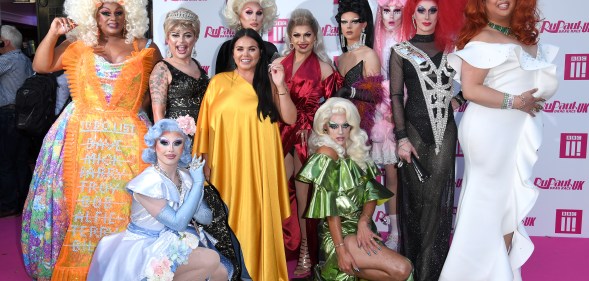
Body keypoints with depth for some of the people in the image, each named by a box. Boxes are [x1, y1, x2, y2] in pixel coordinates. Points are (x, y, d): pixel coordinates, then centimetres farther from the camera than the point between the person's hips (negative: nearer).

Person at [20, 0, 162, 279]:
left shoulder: (145, 48, 7)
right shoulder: (78, 46, 10)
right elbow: (41, 66, 6)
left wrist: (139, 106, -1)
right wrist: (53, 33, -6)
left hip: (128, 137, -1)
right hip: (82, 136, 1)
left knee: (122, 203, -2)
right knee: (79, 197, 1)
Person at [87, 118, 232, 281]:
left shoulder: (186, 177, 1)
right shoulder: (148, 181, -19)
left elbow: (206, 219, 2)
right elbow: (178, 223, -20)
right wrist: (198, 183, -18)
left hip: (174, 246, 6)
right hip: (144, 252, -6)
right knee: (211, 260, -22)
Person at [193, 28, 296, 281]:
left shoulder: (268, 83, 9)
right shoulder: (219, 82, 5)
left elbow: (290, 119, -1)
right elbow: (208, 125, 5)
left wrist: (280, 86, -12)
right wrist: (207, 162, 1)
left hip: (261, 163, 1)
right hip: (229, 162, -1)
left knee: (259, 218, 5)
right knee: (230, 219, 4)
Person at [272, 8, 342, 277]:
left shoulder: (324, 68, 4)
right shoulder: (278, 64, 10)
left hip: (308, 136, -2)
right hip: (282, 134, 2)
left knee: (303, 193, 1)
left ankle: (305, 250, 11)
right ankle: (284, 246, 15)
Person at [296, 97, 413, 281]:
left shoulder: (355, 152, 11)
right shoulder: (326, 154, -11)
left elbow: (371, 193, 6)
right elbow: (329, 207, -17)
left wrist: (364, 222, -13)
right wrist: (341, 250, -20)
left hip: (360, 231, 7)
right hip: (340, 235, -7)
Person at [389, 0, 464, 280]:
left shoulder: (448, 49, 13)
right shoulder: (401, 51, 4)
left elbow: (453, 88, 18)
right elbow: (396, 96, -3)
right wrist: (401, 137, -11)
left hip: (445, 130, 3)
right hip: (415, 130, -2)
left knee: (438, 197, 3)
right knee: (415, 196, 3)